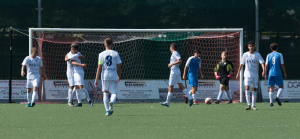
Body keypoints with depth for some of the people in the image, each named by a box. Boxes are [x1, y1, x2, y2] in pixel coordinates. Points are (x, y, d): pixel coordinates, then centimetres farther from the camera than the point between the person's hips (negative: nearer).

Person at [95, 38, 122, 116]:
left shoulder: (101, 54, 0)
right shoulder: (116, 54, 2)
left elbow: (99, 67, -3)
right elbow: (119, 66, 3)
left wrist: (96, 79, -1)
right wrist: (119, 76, 18)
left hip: (105, 76, 0)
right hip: (114, 76, 0)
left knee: (105, 93, 12)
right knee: (114, 93, 5)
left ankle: (107, 110, 6)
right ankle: (112, 102, -28)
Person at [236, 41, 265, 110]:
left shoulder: (257, 55, 1)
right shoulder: (245, 55, 4)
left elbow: (262, 63, -8)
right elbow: (241, 64, 9)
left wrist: (263, 71, -25)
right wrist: (238, 73, 7)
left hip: (255, 74, 1)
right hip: (247, 74, -1)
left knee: (254, 89, 5)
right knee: (247, 87, -18)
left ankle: (253, 105, 14)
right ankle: (248, 105, -21)